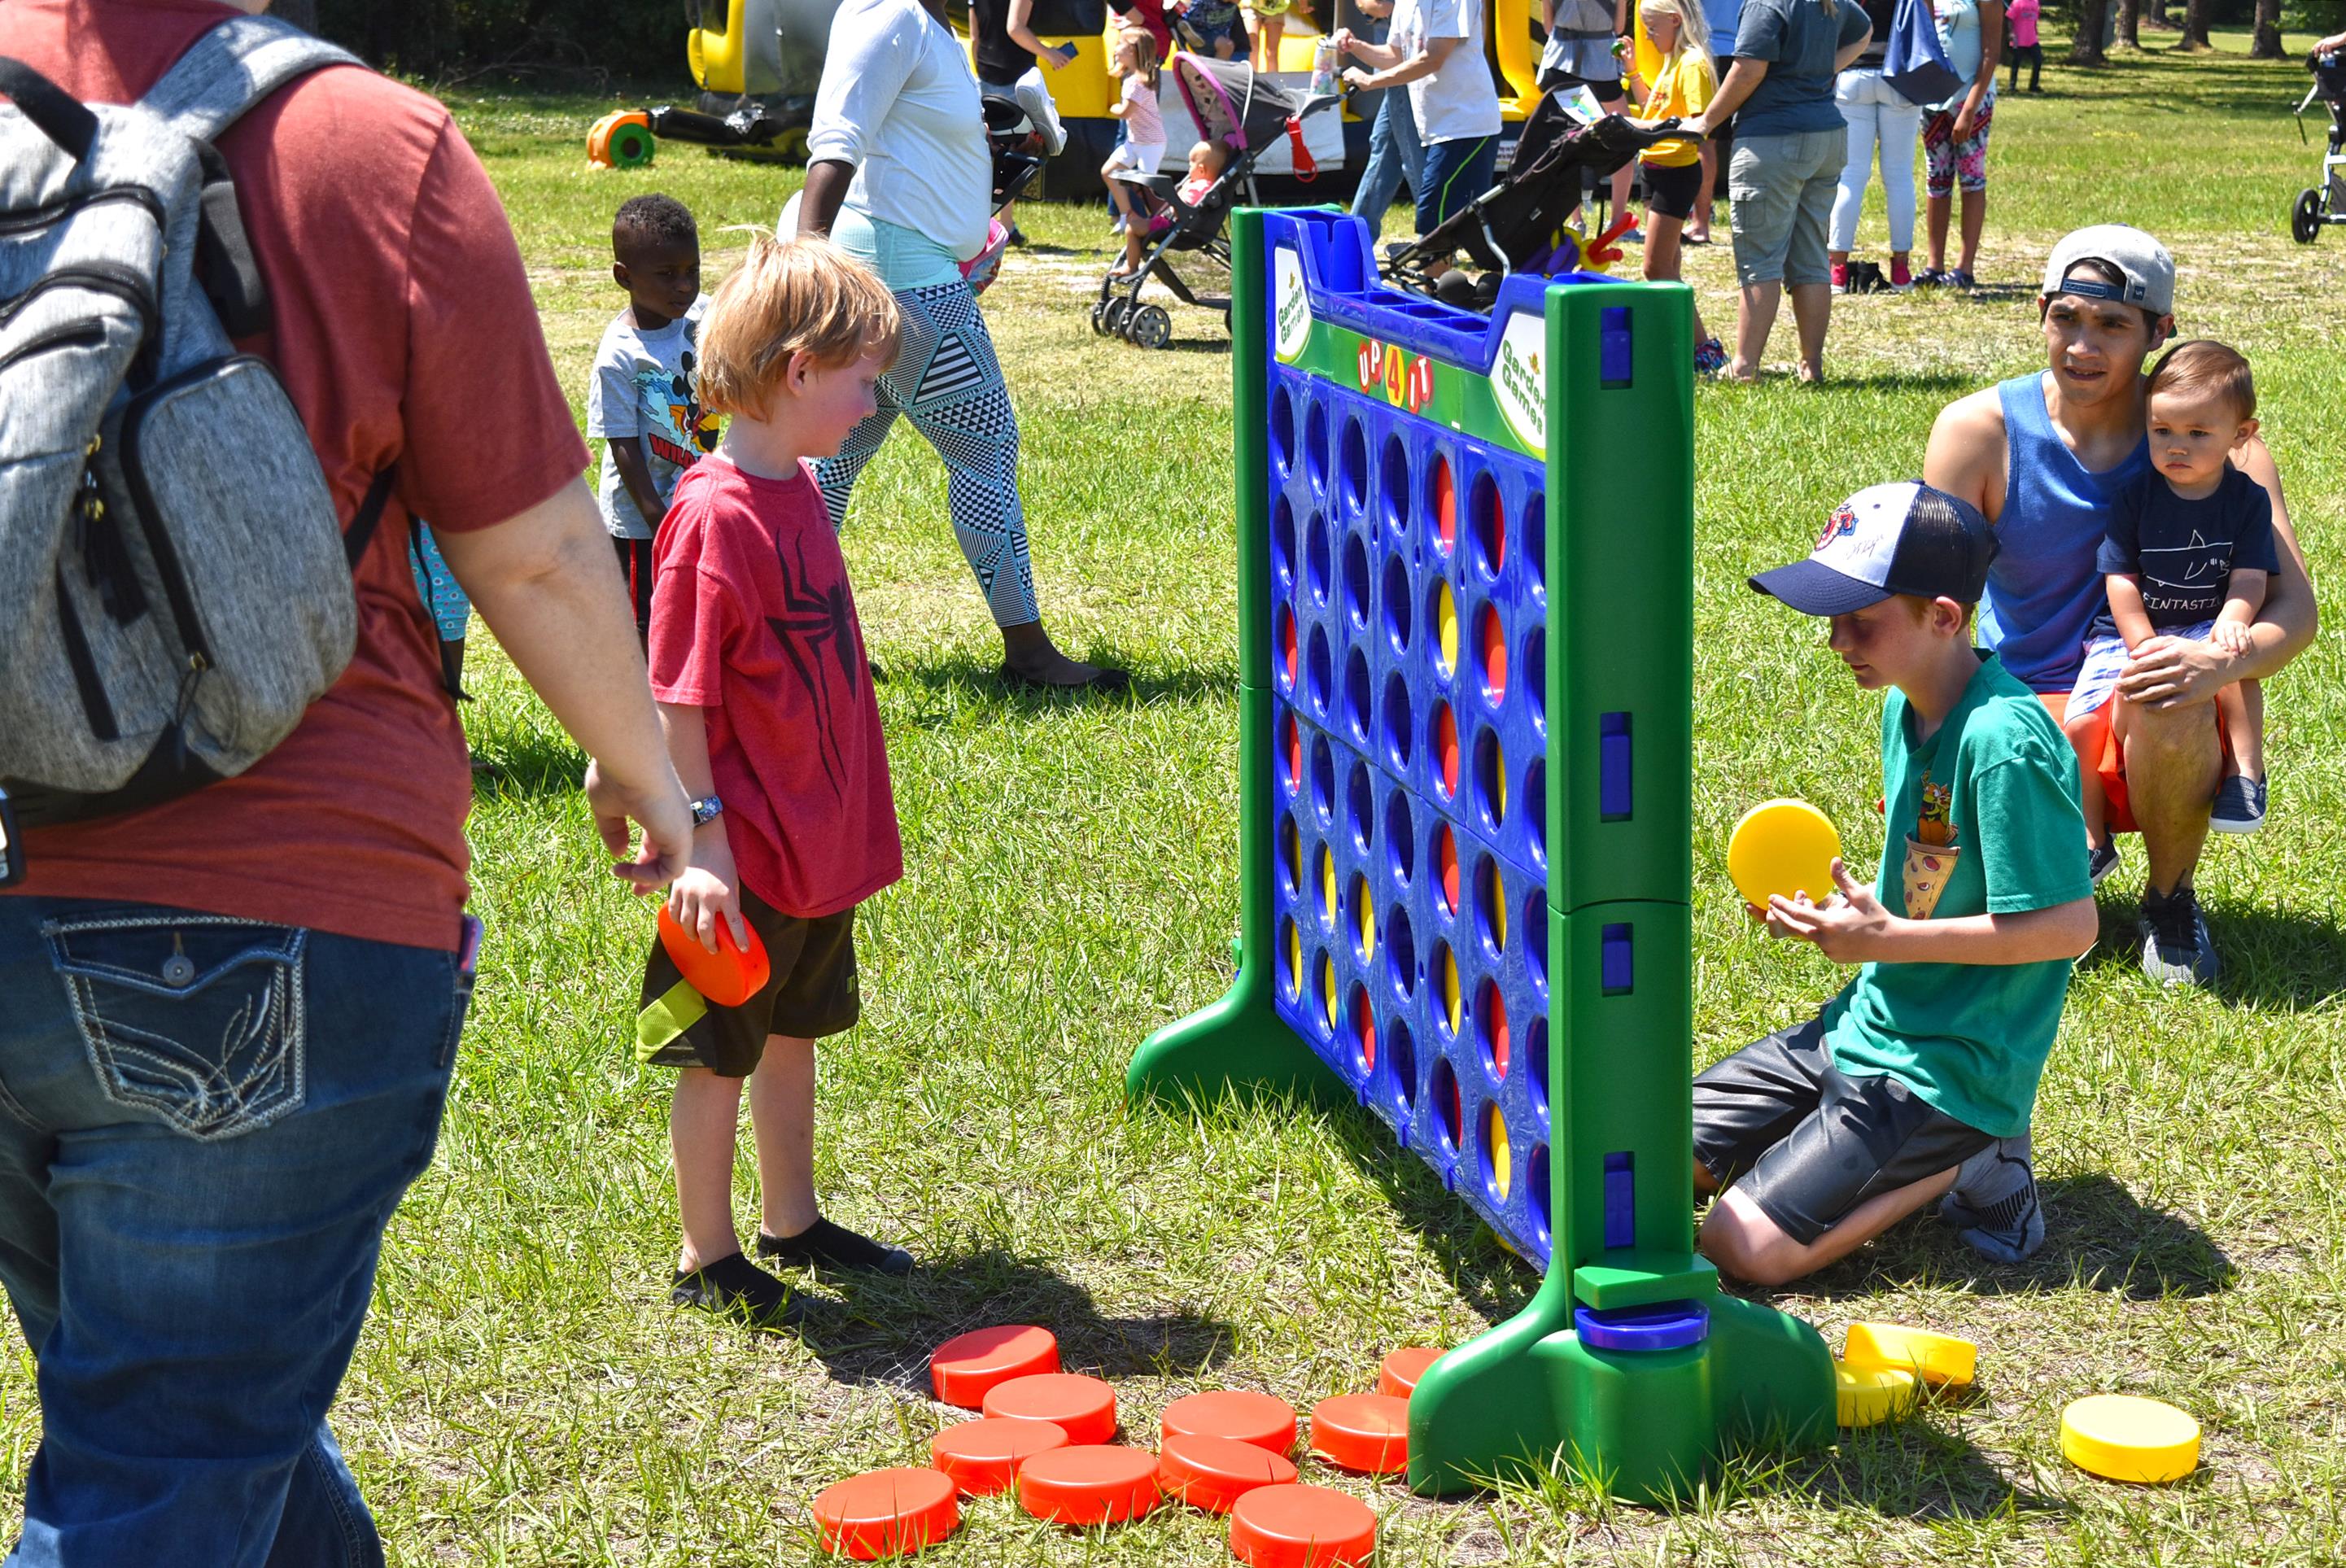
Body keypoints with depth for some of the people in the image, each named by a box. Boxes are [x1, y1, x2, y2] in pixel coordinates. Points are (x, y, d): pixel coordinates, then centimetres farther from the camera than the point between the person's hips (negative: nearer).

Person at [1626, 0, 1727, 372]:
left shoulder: (1692, 64, -15)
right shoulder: (1672, 62, 15)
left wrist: (1649, 129, -28)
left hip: (1677, 171, -10)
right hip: (1656, 169, 10)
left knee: (1657, 267, -11)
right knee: (1665, 266, 11)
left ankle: (1704, 349, -8)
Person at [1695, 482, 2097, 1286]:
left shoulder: (2005, 744, -23)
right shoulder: (1907, 704, 6)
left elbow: (2068, 924, -24)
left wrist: (1885, 939, -21)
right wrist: (1841, 917, 1)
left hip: (1951, 1068, -9)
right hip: (1867, 1024, 9)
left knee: (1744, 1246, -19)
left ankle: (1964, 1167, 0)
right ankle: (1916, 1155, 13)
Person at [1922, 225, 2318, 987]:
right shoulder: (1978, 430, -6)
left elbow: (2295, 607, -13)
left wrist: (2226, 661, -36)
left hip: (2146, 739, -1)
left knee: (2172, 707, -37)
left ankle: (2170, 899, -6)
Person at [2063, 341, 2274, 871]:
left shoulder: (2247, 500, -2)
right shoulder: (2134, 495, -6)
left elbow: (2250, 577, -8)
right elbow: (2121, 579, -7)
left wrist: (2230, 623, -30)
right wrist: (2149, 652, -16)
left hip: (2205, 627, 0)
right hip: (2127, 633, 0)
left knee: (2233, 658, -36)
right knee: (2080, 724, -19)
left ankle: (2246, 773, -19)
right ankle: (2092, 841, -1)